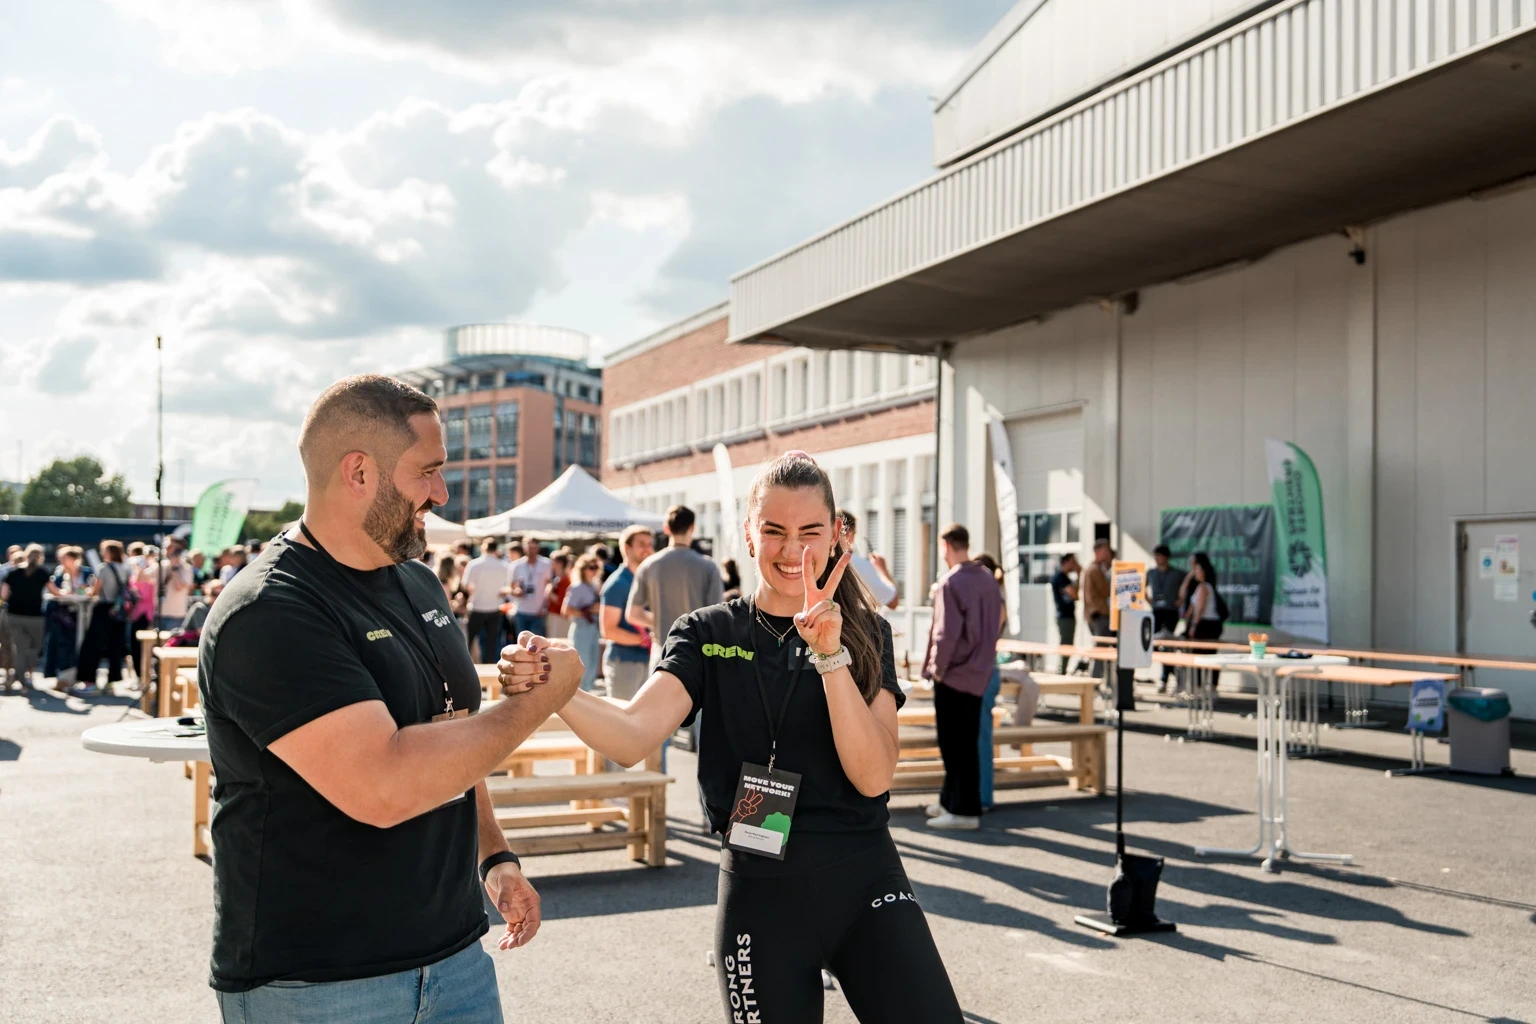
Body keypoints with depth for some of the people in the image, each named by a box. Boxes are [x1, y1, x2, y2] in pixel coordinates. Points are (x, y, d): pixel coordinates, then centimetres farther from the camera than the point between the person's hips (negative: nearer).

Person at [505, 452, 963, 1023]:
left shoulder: (866, 635, 2)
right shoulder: (709, 634, 0)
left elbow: (873, 776, -10)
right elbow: (632, 737, -18)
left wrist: (830, 655, -21)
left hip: (865, 883, 1)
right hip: (759, 893, 0)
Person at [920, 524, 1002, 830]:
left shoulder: (951, 583, -18)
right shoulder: (988, 578, 7)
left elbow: (946, 633, -23)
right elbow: (994, 622, 14)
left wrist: (937, 668, -11)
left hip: (954, 675, -8)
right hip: (979, 673, 8)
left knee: (956, 745, 0)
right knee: (964, 743, 15)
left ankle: (963, 811, 4)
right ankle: (951, 801, 25)